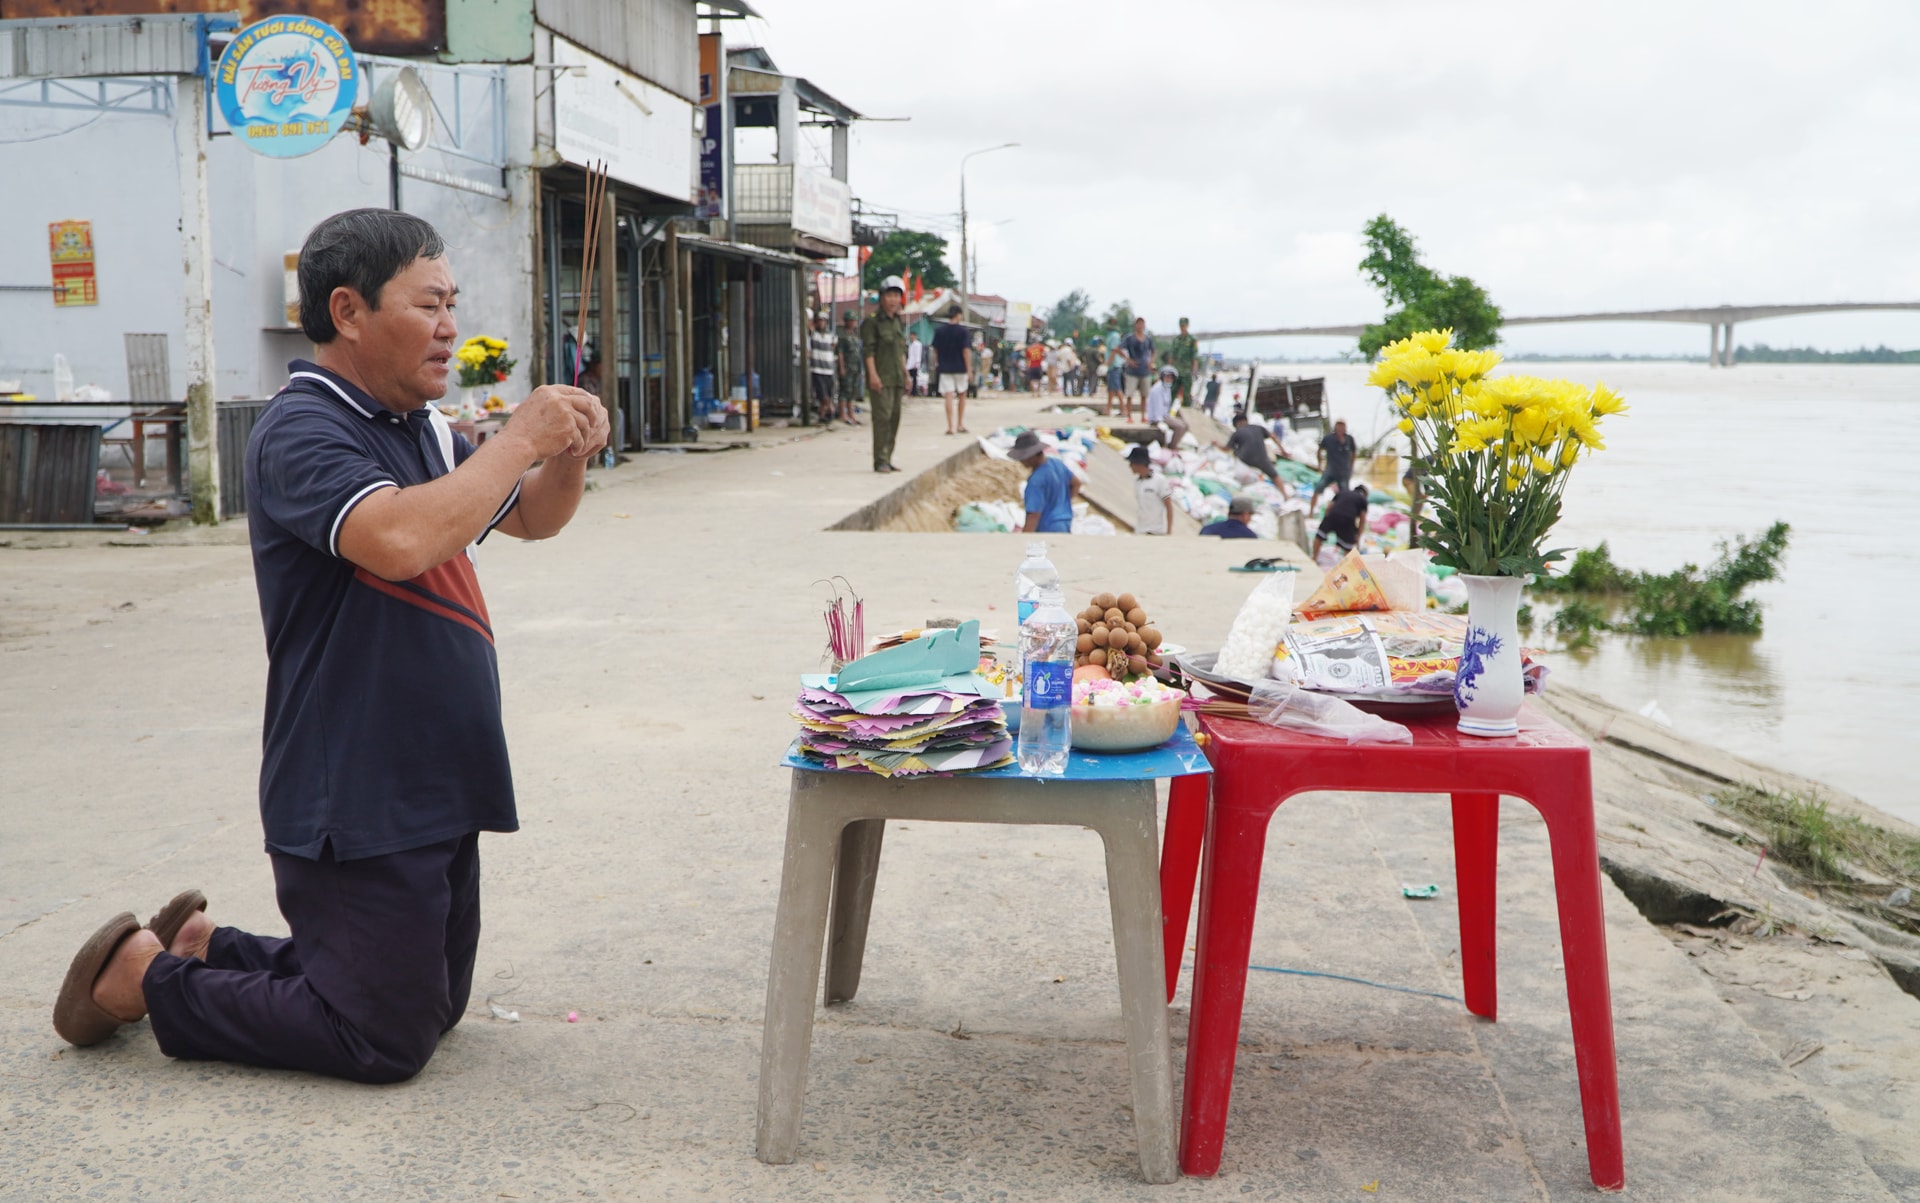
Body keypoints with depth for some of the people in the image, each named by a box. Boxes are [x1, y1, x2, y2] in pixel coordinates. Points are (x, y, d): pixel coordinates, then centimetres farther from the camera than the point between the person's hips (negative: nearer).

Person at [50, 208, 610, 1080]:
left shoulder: (423, 429, 9)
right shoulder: (301, 433, -18)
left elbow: (532, 519, 20)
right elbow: (400, 539, -36)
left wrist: (570, 456, -2)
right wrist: (520, 438, -25)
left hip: (435, 789, 9)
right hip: (356, 803, -9)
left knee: (433, 1008, 21)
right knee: (384, 1044, 0)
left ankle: (201, 944, 30)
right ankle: (146, 975, 15)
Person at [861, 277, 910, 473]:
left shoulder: (899, 322, 16)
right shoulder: (872, 322, -6)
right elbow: (869, 350, -11)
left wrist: (905, 374, 18)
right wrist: (873, 375, -18)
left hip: (897, 378, 7)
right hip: (881, 379, -7)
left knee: (894, 418, 8)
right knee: (882, 417, -11)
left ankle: (887, 459, 15)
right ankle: (880, 461, -8)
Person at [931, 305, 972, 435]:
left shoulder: (939, 332, 2)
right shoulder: (963, 331, -7)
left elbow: (935, 351, 6)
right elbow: (966, 351, -10)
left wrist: (935, 366, 17)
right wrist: (969, 370, -9)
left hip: (944, 368, 2)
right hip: (960, 368, -1)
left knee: (949, 397, -1)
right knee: (962, 395, 16)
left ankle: (951, 427, -9)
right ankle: (960, 424, 17)